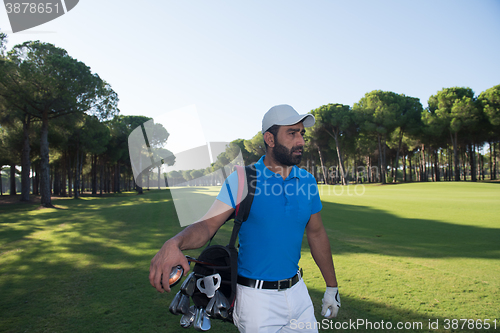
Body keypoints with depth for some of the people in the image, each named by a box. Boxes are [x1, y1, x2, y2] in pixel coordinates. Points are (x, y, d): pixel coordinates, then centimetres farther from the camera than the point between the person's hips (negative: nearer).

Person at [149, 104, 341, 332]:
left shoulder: (307, 181, 1)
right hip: (256, 297, -4)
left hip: (297, 291, 5)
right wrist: (174, 243, -42)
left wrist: (332, 287, 14)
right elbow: (208, 224, -20)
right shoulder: (241, 179, -12)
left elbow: (316, 233, 10)